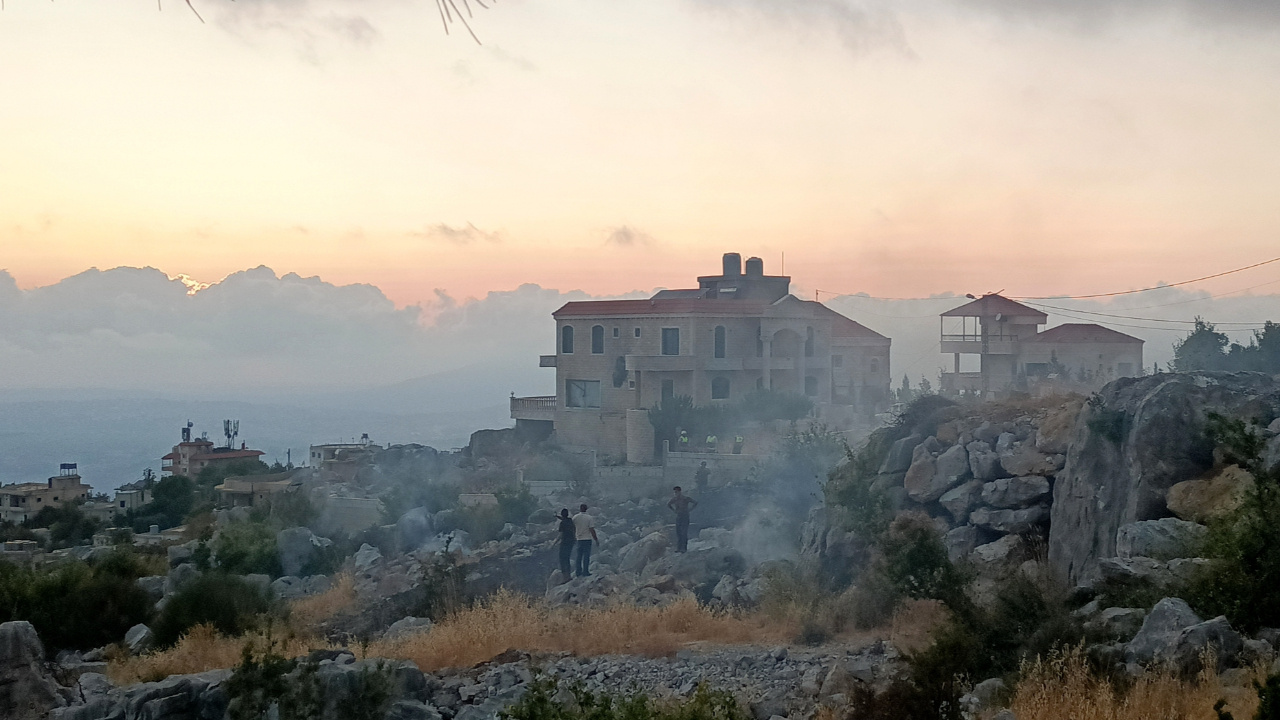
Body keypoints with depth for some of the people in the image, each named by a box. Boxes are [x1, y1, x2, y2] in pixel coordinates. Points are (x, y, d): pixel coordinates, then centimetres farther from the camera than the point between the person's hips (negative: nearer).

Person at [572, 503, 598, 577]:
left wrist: (574, 537, 23)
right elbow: (592, 530, -12)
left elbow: (573, 529, 8)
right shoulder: (589, 518, -10)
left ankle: (579, 573, 13)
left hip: (579, 539, 3)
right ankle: (585, 572, 2)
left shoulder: (575, 518, -1)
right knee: (586, 556, 2)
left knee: (579, 556, 11)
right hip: (587, 539, -3)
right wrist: (596, 540, -3)